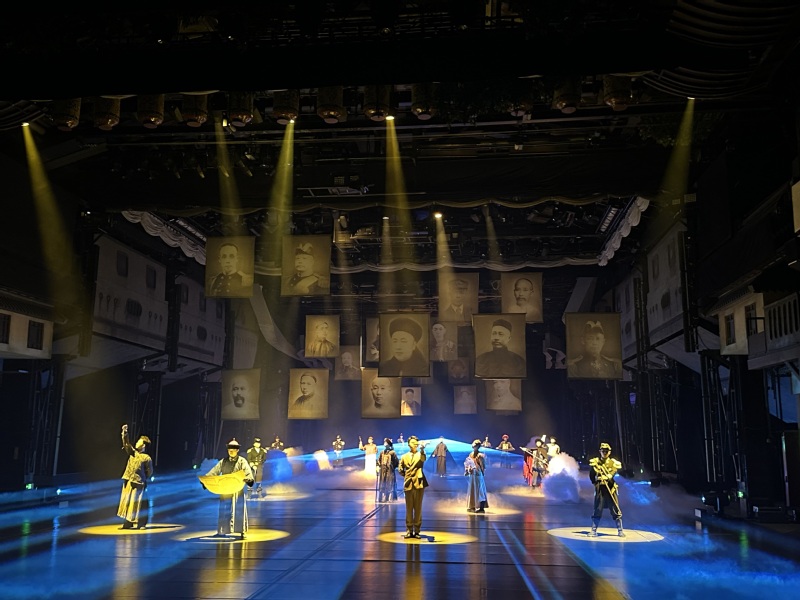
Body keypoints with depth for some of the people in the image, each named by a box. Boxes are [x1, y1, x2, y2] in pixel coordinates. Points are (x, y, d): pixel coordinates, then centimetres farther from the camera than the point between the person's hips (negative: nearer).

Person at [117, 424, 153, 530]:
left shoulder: (147, 458, -8)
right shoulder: (132, 452, 7)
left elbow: (149, 472, -2)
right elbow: (126, 444, -4)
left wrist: (143, 480, 3)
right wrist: (125, 433, -17)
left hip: (138, 483, -6)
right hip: (128, 482, 6)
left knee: (138, 503, -2)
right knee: (127, 502, 8)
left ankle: (141, 523, 5)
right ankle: (128, 523, 16)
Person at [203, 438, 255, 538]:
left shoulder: (242, 461, -2)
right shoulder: (223, 461, 8)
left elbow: (248, 473, -14)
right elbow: (214, 471, 4)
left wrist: (248, 479, -36)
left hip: (237, 490, -3)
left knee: (238, 510, -2)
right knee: (224, 510, 7)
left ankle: (242, 531, 2)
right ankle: (222, 531, 19)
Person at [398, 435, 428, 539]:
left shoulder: (420, 454, 1)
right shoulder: (404, 456, 9)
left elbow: (423, 459, -24)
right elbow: (400, 469, 19)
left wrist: (422, 450, -42)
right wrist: (406, 476, 7)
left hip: (419, 484, -2)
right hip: (408, 485, 2)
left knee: (418, 508, 2)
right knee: (409, 508, 5)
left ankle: (417, 530, 8)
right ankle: (409, 530, 11)